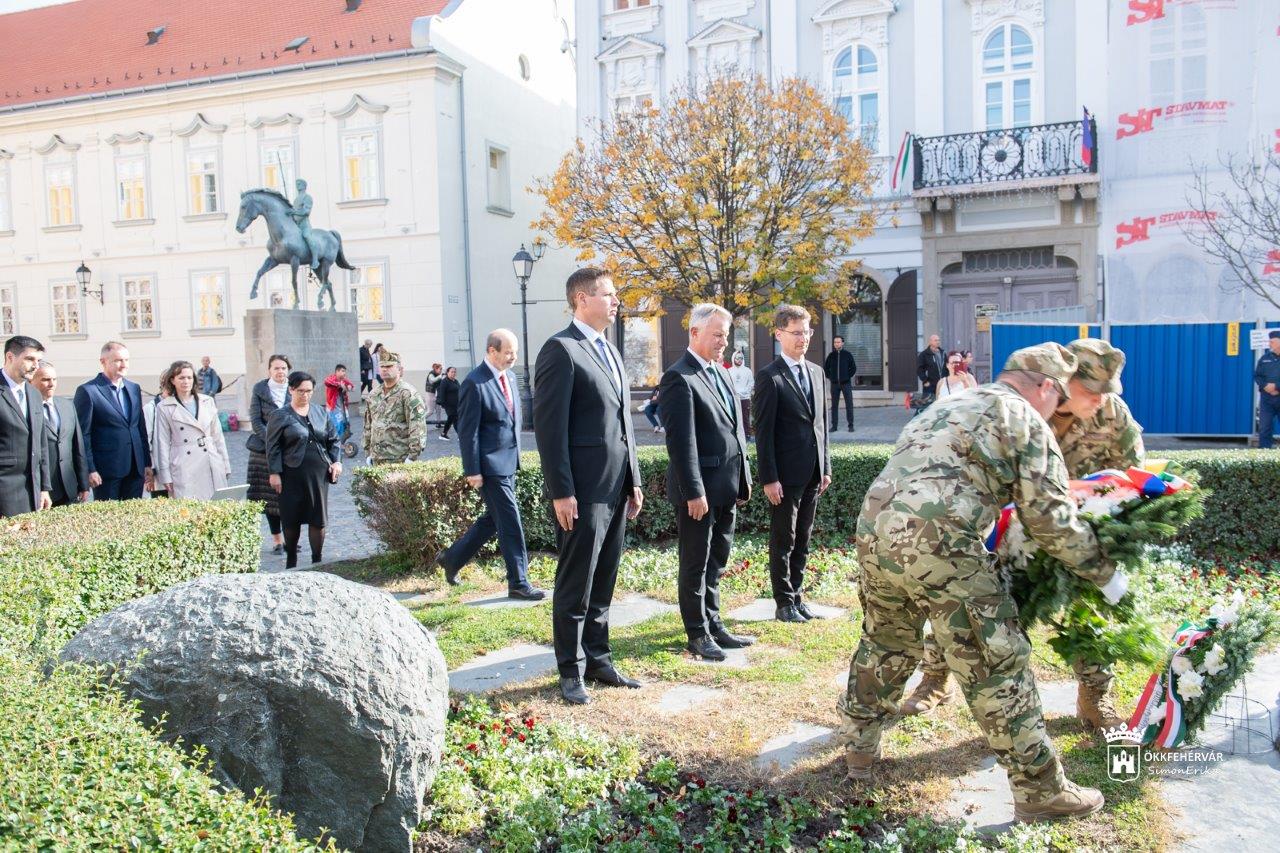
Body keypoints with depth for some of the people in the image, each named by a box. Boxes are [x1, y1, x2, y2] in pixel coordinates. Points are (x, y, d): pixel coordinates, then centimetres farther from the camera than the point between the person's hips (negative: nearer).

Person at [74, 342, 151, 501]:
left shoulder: (134, 389, 14)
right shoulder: (87, 391, -5)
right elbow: (83, 434, -7)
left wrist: (147, 463, 12)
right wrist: (90, 469, -11)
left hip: (136, 469, 6)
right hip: (107, 471, -5)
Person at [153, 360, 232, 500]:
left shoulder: (208, 402, 12)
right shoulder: (164, 408, 3)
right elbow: (163, 442, 3)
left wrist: (225, 466, 13)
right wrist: (165, 475, -1)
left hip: (212, 467, 3)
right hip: (184, 471, -3)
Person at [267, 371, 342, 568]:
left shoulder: (320, 413, 10)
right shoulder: (280, 416, -1)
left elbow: (333, 439, 16)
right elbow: (273, 447, -1)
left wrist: (336, 461, 5)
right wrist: (275, 473, -7)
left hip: (319, 473, 3)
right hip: (293, 475, -3)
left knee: (318, 518, 3)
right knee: (291, 519, 4)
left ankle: (317, 560, 14)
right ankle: (291, 560, 21)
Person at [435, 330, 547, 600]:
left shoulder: (509, 377, 10)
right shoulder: (475, 383, -15)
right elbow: (468, 431, -15)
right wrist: (472, 471, -16)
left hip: (508, 462, 9)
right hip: (490, 465, -9)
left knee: (493, 519, 18)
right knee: (510, 523, -3)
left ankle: (452, 558, 33)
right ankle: (518, 583, 8)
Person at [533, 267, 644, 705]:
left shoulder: (609, 350, 17)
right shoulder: (561, 349, -10)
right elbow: (549, 426, -15)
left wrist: (633, 480, 17)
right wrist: (561, 492, -18)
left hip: (615, 487, 8)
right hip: (582, 489, -8)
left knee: (603, 583, 16)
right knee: (575, 586, 3)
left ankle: (598, 659, 27)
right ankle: (571, 671, 15)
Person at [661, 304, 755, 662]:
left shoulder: (720, 373, 14)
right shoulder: (679, 377, -14)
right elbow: (680, 441, -19)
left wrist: (743, 479, 16)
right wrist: (694, 492, -21)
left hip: (726, 488, 8)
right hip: (699, 490, -8)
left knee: (715, 563, 17)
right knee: (696, 565, 5)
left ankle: (713, 626, 29)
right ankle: (697, 635, 16)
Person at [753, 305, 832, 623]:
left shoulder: (816, 372, 12)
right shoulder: (770, 377, -9)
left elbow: (821, 423, 16)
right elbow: (764, 432, -12)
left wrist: (825, 467, 13)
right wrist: (769, 478, -16)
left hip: (811, 473, 7)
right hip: (785, 474, -7)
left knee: (802, 541, 14)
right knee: (783, 541, 4)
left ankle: (797, 598, 24)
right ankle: (784, 605, 13)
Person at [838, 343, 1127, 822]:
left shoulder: (947, 406, 29)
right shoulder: (1025, 420, 7)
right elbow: (1050, 517, 3)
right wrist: (1104, 572, 16)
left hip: (873, 529, 7)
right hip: (938, 544, -7)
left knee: (885, 644, 26)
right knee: (996, 666, 5)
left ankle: (859, 748, 38)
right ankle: (1040, 790, 15)